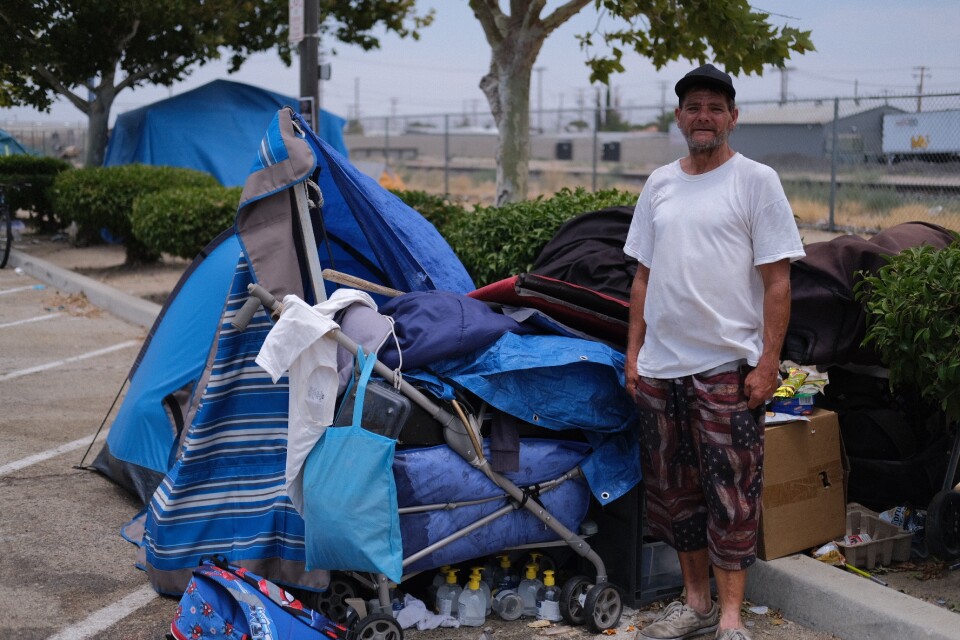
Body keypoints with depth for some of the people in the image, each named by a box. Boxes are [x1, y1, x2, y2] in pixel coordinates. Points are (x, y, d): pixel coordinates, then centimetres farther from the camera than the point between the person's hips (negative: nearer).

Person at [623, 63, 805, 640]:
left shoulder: (756, 181, -3)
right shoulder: (659, 185, 12)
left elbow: (777, 280, -7)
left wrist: (769, 361, -13)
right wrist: (634, 349, 11)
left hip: (728, 366, -6)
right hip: (661, 366, 6)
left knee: (731, 493, -2)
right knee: (675, 490, 13)